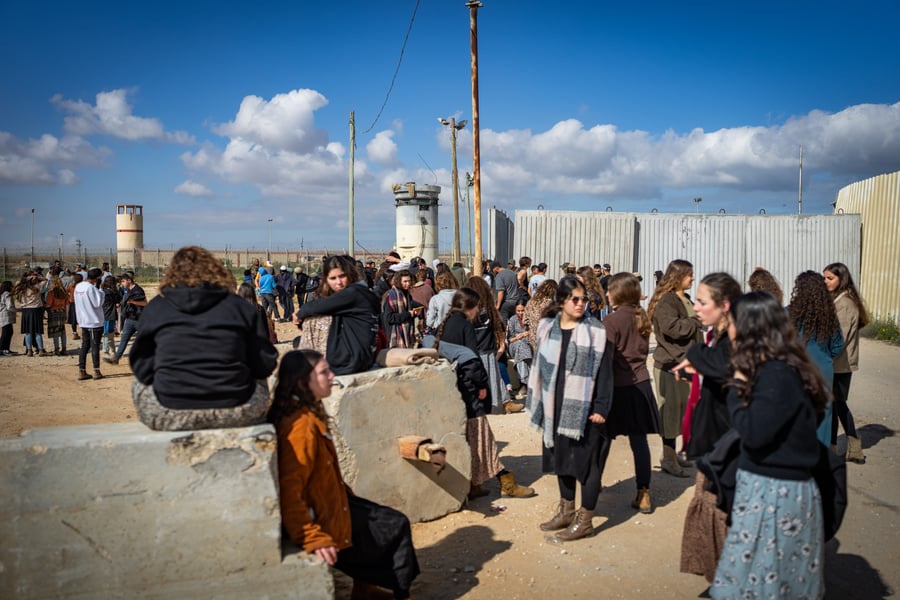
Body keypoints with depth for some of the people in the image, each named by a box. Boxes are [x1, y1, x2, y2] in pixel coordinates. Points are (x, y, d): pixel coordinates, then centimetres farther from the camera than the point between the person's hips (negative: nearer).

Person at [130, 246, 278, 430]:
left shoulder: (155, 308, 4)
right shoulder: (239, 306, 4)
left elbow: (142, 368, 4)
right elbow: (265, 365, 4)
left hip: (168, 416, 0)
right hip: (234, 415, 0)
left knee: (139, 383, 31)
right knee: (259, 383, 32)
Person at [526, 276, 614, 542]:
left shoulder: (595, 331, -9)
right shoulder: (547, 328, 4)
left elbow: (604, 372, -9)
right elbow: (541, 366, 11)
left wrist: (601, 409, -14)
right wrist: (539, 402, 9)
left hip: (585, 407, -5)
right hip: (557, 406, 5)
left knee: (586, 461, 3)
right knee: (561, 457, 16)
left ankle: (584, 521, 15)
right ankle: (567, 510, 32)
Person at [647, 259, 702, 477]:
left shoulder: (686, 299, 17)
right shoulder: (666, 300, -13)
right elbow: (671, 327, -25)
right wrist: (696, 321, -13)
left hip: (684, 361, 9)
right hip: (669, 362, -9)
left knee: (680, 407, 13)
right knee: (670, 408, -4)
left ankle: (671, 453, 24)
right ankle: (668, 459, 3)